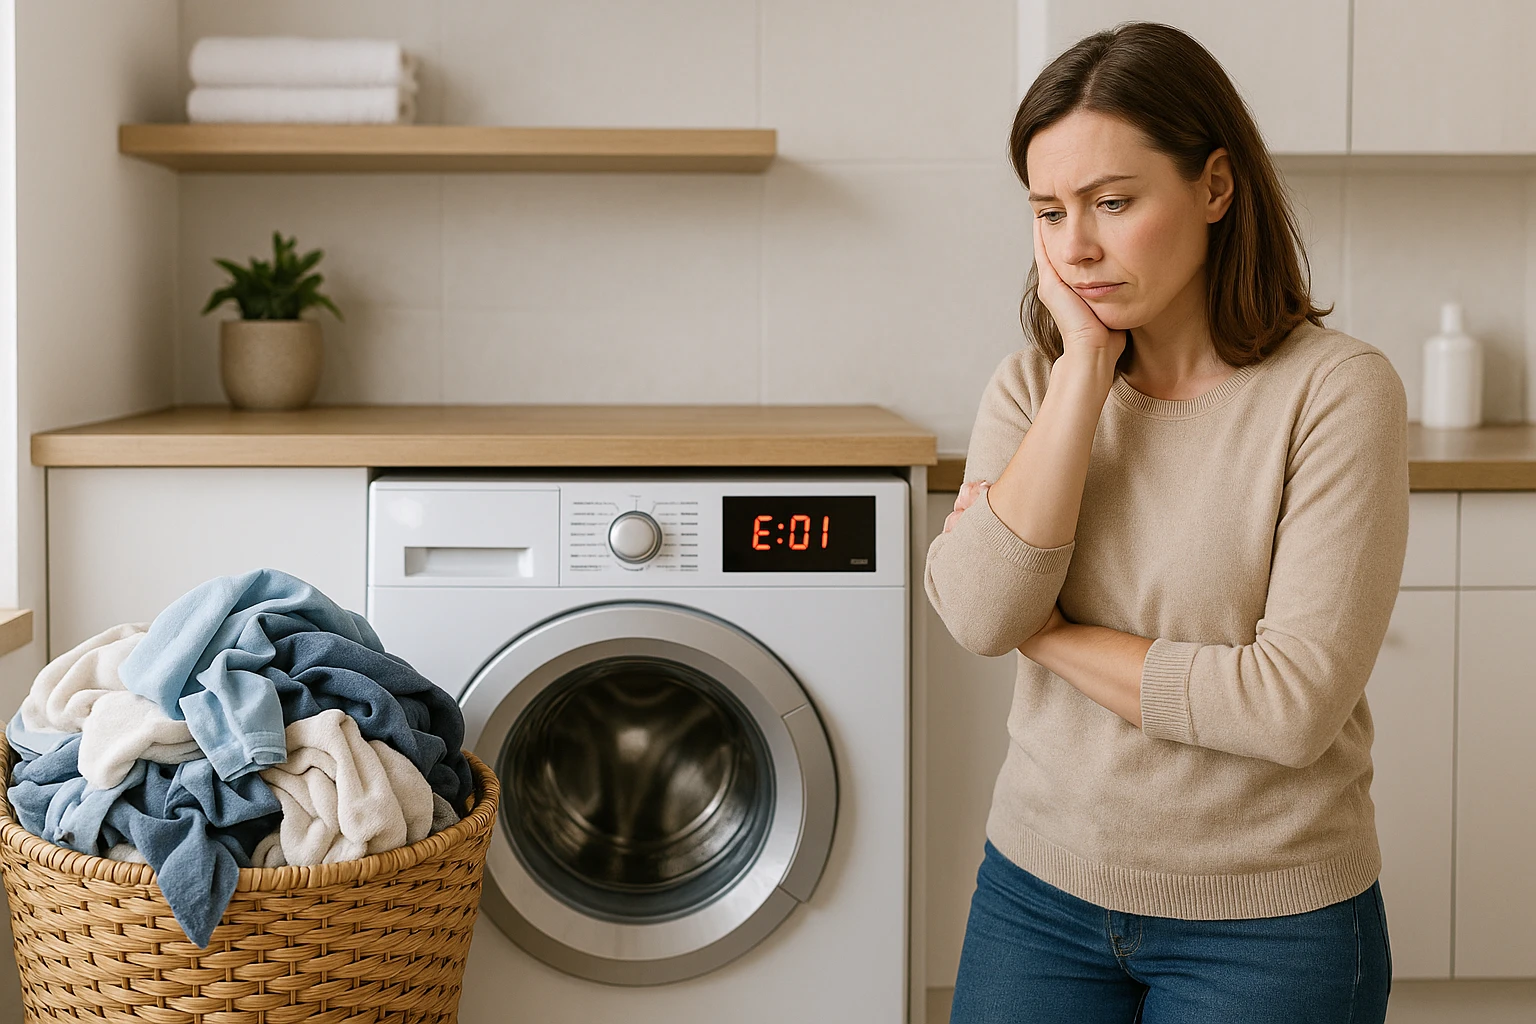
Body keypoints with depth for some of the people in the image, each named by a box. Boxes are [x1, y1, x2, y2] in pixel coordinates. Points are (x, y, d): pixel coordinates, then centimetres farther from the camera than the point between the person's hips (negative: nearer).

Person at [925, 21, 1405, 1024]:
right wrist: (1088, 366, -16)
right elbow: (977, 612, -16)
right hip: (1042, 885, 4)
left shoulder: (1337, 389, -14)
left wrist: (1050, 634, -13)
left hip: (1268, 922, -3)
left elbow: (1295, 704, -21)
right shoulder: (1035, 383, 0)